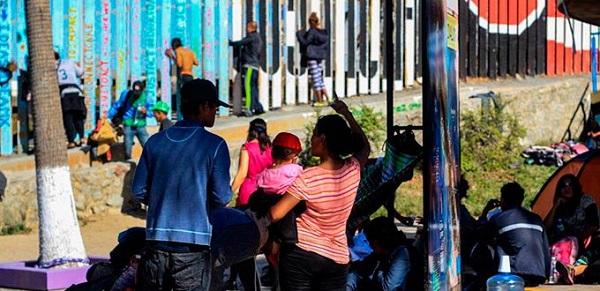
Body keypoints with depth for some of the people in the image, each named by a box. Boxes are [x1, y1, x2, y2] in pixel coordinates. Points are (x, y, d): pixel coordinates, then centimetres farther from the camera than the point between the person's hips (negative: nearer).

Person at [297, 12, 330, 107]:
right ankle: (328, 98, 8)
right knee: (320, 79, 15)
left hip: (312, 57, -7)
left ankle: (319, 101, 1)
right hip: (320, 57, 7)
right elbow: (326, 45, 13)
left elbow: (305, 42, -14)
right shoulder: (324, 32, 6)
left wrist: (299, 34, -2)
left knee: (316, 79, -2)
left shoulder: (312, 31, -14)